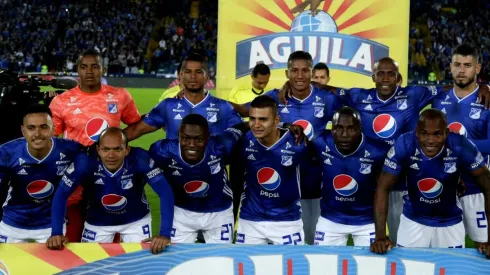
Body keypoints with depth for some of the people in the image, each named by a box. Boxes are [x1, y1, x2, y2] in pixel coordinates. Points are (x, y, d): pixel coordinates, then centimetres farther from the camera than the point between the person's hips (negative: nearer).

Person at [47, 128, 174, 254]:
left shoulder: (139, 160, -32)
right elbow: (61, 194, -23)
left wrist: (165, 233, -44)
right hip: (98, 222, 1)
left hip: (136, 220, 0)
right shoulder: (85, 162, -30)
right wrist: (56, 232, -33)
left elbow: (165, 192, -35)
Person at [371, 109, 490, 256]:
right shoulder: (404, 145, -26)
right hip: (413, 220, 0)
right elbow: (383, 189, -20)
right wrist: (380, 236, -28)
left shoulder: (461, 147, -25)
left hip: (450, 222, 1)